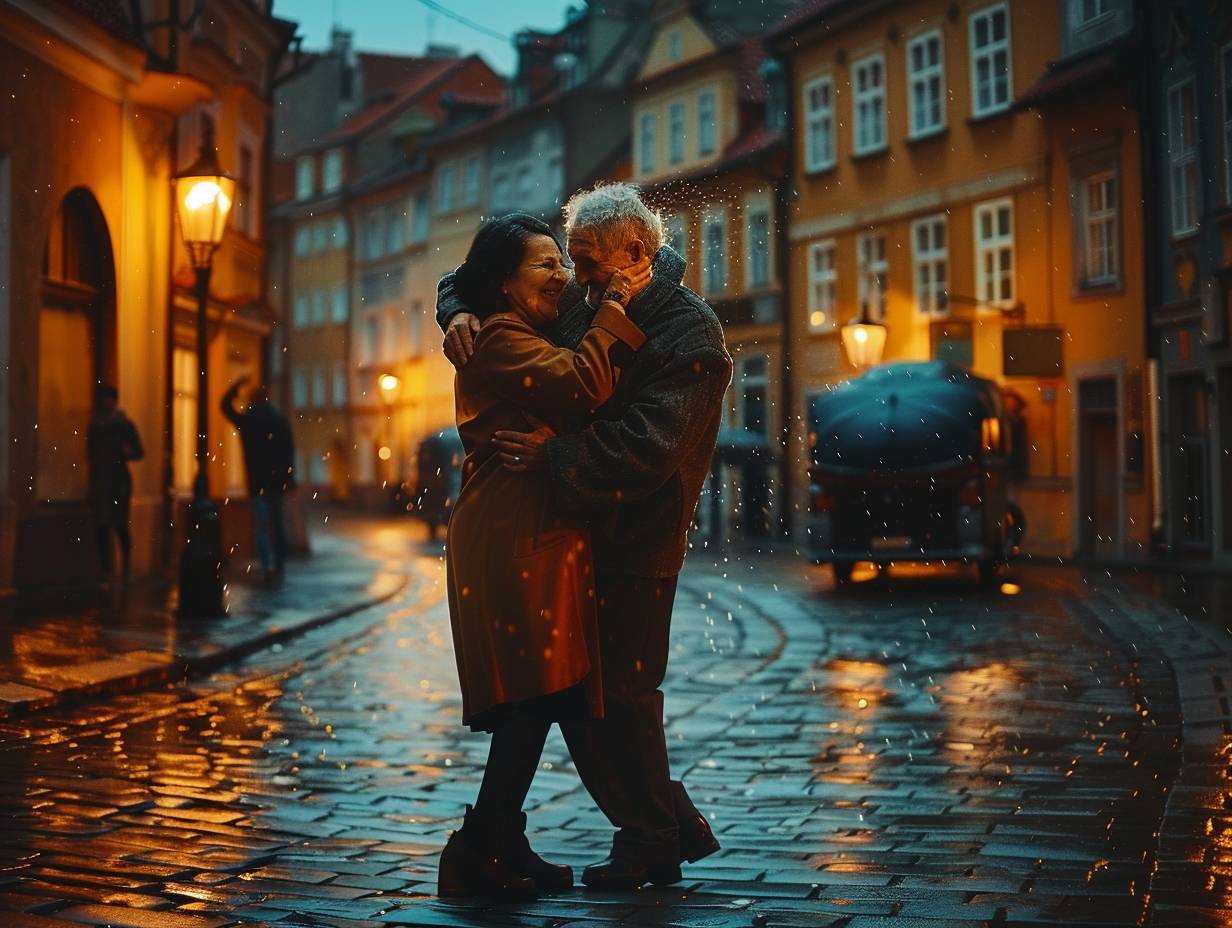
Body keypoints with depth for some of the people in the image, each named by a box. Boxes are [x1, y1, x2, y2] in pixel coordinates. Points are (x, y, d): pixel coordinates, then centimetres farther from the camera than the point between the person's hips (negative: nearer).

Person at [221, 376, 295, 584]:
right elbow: (290, 451, 0)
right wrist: (289, 477, 5)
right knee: (277, 524, 13)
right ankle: (280, 567, 18)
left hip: (257, 481, -3)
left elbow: (225, 405, 13)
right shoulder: (280, 420, 2)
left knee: (261, 525, -5)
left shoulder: (246, 420, -3)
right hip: (278, 479, 3)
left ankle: (268, 565, -23)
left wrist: (238, 384, 17)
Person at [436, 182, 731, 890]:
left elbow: (650, 447, -25)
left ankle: (651, 843, 17)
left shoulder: (691, 334, -13)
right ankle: (677, 826, 23)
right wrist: (461, 311, -3)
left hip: (635, 544, -8)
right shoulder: (581, 304, 8)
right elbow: (474, 275, 19)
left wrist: (555, 455, -26)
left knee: (622, 693, -2)